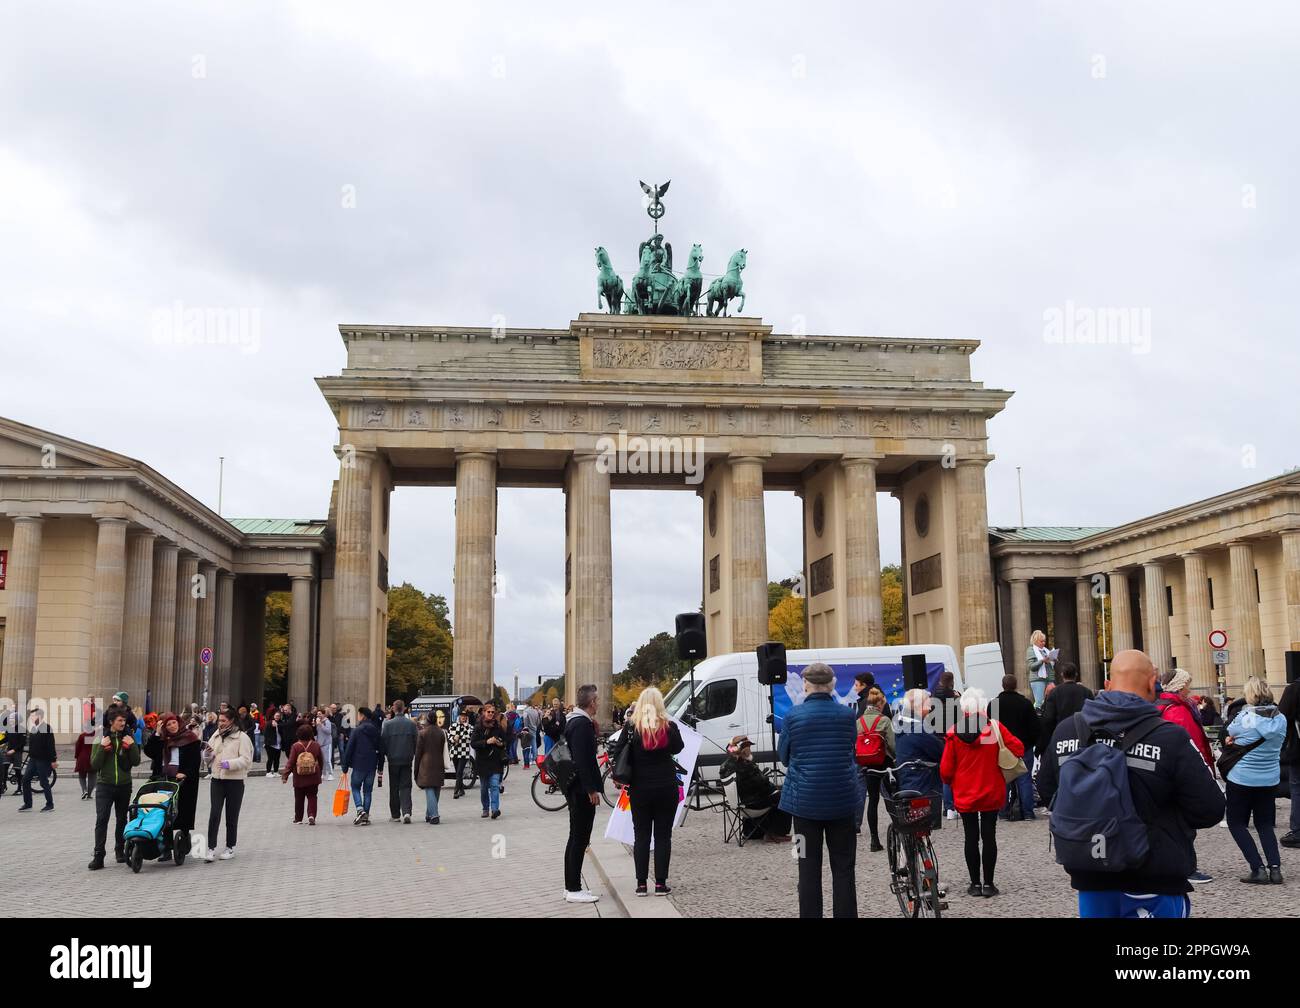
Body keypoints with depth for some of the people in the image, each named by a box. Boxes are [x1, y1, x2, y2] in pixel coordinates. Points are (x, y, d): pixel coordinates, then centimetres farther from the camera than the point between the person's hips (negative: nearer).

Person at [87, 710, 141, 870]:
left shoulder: (128, 738, 6)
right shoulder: (100, 738, 1)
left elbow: (136, 762, 1)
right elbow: (94, 765, -6)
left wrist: (132, 746, -14)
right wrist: (102, 747, -18)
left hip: (124, 785, 2)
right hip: (104, 785, -2)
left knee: (122, 819, 12)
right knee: (101, 819, -12)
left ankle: (120, 851, 25)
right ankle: (98, 856, -14)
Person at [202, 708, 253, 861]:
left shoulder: (242, 737, -7)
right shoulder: (216, 735, 10)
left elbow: (246, 760, -14)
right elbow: (208, 759, 16)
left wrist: (228, 764, -27)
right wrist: (208, 753, -7)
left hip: (235, 781, -4)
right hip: (217, 780, 4)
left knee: (232, 816, 6)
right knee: (214, 814, -7)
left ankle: (230, 847, 18)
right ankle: (211, 849, -5)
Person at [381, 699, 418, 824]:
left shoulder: (388, 724, -6)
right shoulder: (411, 724, -3)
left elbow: (382, 742, -4)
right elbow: (417, 742, 0)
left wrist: (382, 756, 9)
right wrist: (414, 755, 13)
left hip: (393, 760, -1)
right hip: (407, 760, 1)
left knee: (394, 788, 10)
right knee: (405, 786, 4)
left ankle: (395, 815, 13)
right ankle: (406, 812, -13)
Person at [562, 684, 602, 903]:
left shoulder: (575, 721, 14)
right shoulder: (583, 724, -18)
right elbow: (583, 759, -24)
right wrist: (592, 789, -22)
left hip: (574, 787, 11)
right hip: (582, 788, -11)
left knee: (576, 837, 15)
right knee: (580, 838, -5)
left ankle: (571, 887, 22)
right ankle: (574, 890, -1)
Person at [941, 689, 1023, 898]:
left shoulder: (954, 732, -7)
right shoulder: (995, 727, -9)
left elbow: (945, 769, -6)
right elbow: (1018, 748, -9)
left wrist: (950, 783, 15)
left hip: (964, 794, 0)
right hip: (991, 793, 0)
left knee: (971, 837, 8)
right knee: (989, 836, 6)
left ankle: (975, 883, 12)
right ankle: (988, 884, 7)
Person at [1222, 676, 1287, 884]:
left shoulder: (1245, 717, -19)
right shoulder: (1281, 719, -3)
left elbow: (1229, 732, -2)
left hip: (1242, 779, -5)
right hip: (1270, 779, 5)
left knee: (1236, 823, 7)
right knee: (1265, 824, 16)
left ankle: (1258, 869, -3)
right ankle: (1275, 868, 3)